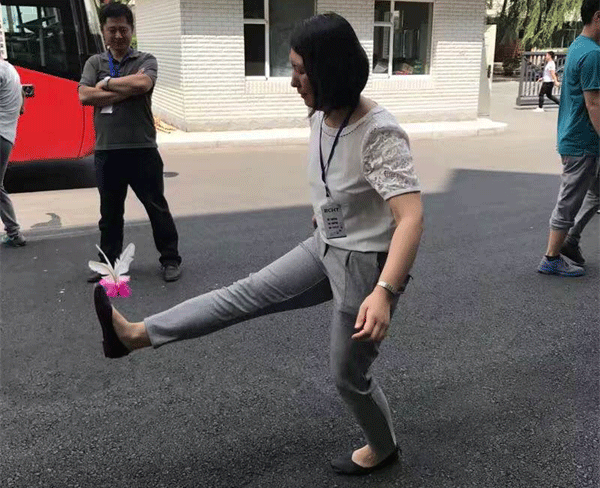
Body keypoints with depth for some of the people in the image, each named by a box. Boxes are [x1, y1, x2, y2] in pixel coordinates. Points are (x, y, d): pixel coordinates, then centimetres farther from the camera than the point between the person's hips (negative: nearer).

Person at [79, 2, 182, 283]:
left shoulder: (145, 60, 2)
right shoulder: (94, 63, 9)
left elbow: (142, 83, -20)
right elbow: (84, 96, -7)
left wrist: (106, 84, -7)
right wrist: (126, 91, -12)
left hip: (142, 149, -3)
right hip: (106, 151, 3)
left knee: (157, 207, 7)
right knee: (110, 212, 13)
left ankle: (170, 259, 19)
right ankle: (108, 262, 27)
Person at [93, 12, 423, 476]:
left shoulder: (380, 133, -28)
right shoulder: (322, 117, -2)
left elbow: (412, 216, -36)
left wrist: (384, 292, -46)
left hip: (367, 264, -7)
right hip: (325, 249, 8)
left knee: (349, 373, 9)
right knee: (245, 294, 6)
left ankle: (382, 448, 37)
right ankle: (136, 334, 12)